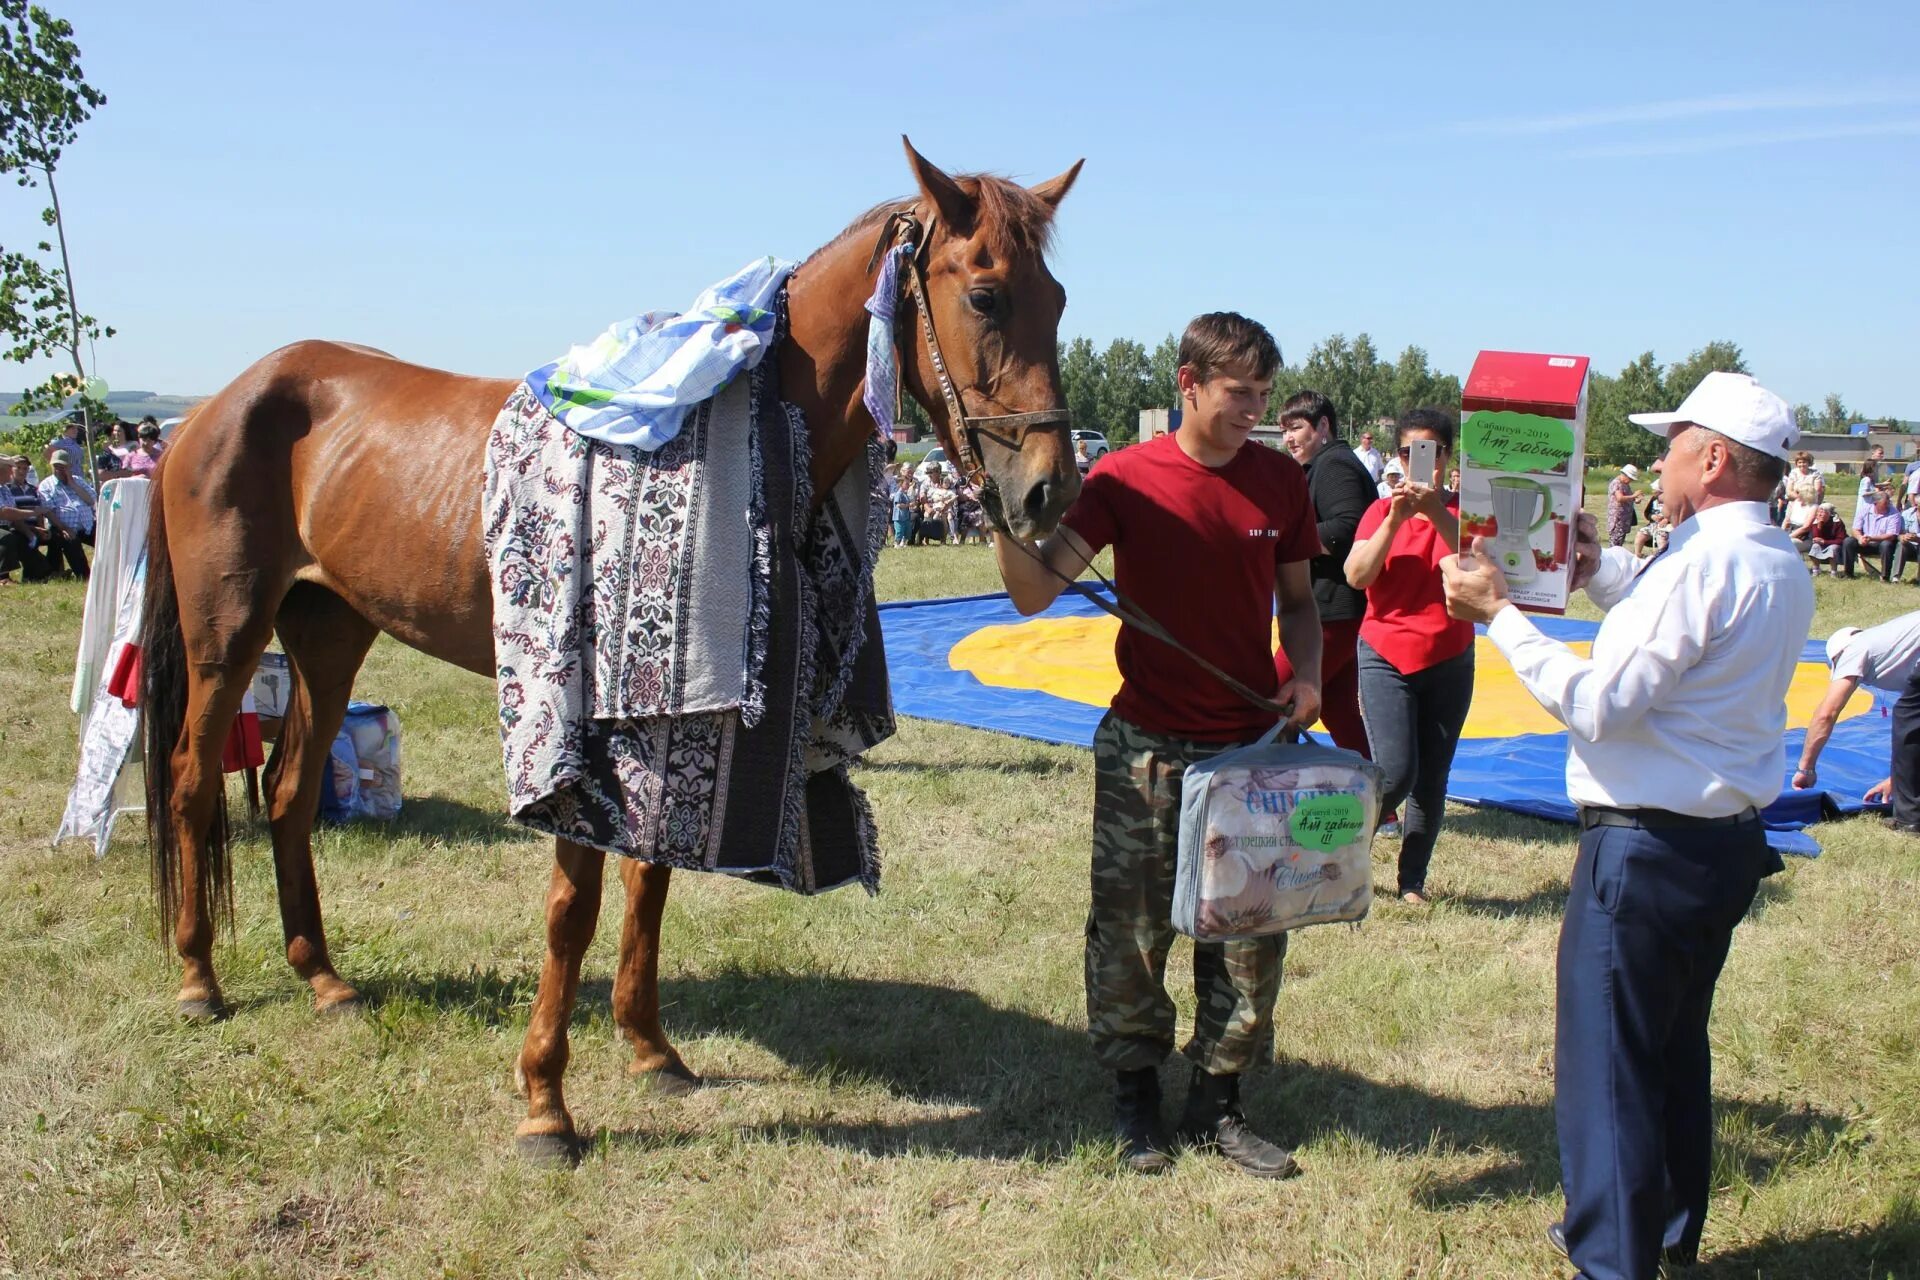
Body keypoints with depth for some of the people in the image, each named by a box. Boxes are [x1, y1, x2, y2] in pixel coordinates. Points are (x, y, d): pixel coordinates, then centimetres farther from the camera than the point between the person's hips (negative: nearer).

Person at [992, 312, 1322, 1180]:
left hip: (1252, 746, 3)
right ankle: (1135, 1093, 25)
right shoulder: (1124, 479, -7)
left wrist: (1307, 676, -4)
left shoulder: (1281, 481, 3)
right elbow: (1036, 591, -12)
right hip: (1145, 748, -2)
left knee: (1251, 933, 7)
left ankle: (1216, 1104, 23)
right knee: (1129, 932, 6)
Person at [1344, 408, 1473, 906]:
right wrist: (1395, 518, -21)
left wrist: (1437, 512, -30)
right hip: (1386, 658, -2)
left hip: (1449, 662, 2)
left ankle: (1412, 881, 18)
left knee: (1432, 780, 5)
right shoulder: (1381, 511, 1)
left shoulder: (1462, 508, 2)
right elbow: (1356, 576, -13)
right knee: (1395, 771, -13)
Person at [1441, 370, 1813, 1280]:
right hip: (1730, 838, 10)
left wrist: (1499, 614, -15)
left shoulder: (1702, 565, -21)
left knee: (1605, 1062, 2)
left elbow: (1597, 704, -22)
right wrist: (1599, 570, 14)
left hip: (1649, 847, -10)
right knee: (1677, 1049, 22)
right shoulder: (1780, 567, 8)